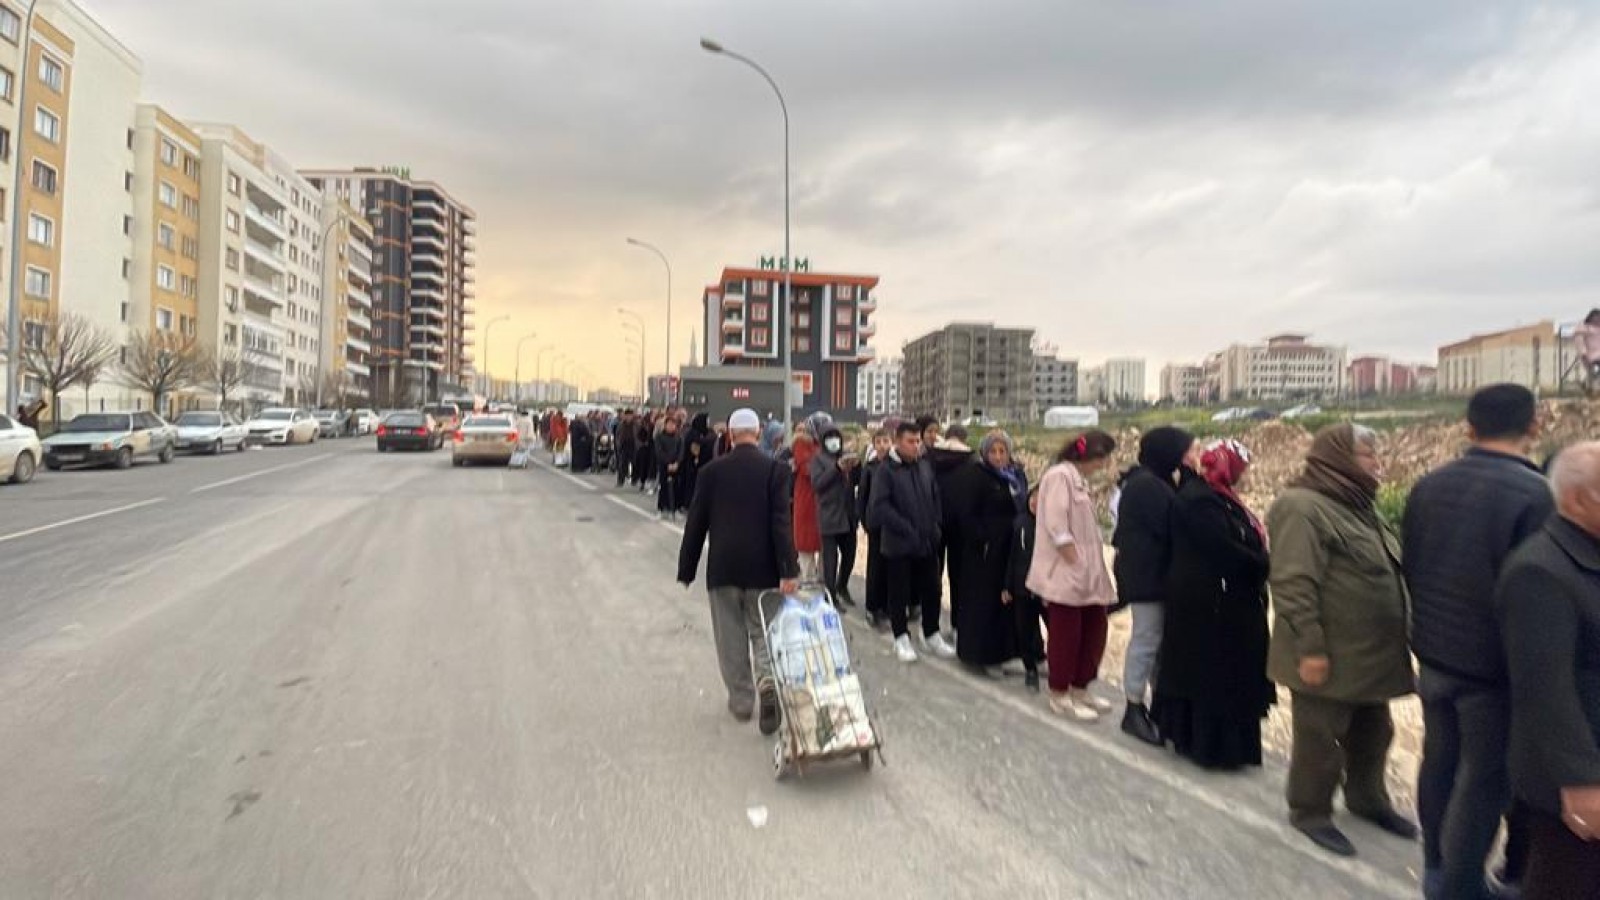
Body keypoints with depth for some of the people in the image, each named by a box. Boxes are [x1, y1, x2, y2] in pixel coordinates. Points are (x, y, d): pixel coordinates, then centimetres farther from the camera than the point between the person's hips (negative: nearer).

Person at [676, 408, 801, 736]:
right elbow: (781, 523, -13)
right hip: (762, 568, 0)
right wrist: (789, 571, -14)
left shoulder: (712, 471, -2)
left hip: (722, 568, 1)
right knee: (762, 632, 11)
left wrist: (686, 570, 9)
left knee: (731, 636, 13)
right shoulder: (775, 470, -6)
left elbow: (696, 523, 1)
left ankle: (741, 700, 20)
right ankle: (768, 681, -13)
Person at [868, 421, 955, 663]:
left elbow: (935, 498, 16)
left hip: (927, 543, 5)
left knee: (932, 590, 11)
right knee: (899, 593, 6)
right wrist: (907, 529, -18)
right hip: (898, 543, -5)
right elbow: (880, 506, -17)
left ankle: (932, 636, 28)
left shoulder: (925, 468, 7)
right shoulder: (886, 471, -10)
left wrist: (934, 527, 3)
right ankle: (901, 639, 21)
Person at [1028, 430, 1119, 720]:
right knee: (1066, 634, 0)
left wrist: (1090, 567, 14)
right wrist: (1073, 560, -19)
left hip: (1086, 573, 10)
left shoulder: (1079, 479, 16)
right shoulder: (1060, 475, -15)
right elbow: (1055, 524, -22)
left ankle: (1080, 688, 27)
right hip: (1064, 572, -10)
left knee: (1094, 628, 13)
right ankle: (1060, 696, 13)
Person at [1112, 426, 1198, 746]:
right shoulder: (1147, 485, -18)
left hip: (1153, 573, 10)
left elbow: (1168, 522, 12)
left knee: (1160, 639, 14)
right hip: (1147, 575, -10)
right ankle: (1134, 710, 7)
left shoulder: (1157, 482, 14)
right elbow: (1172, 527, -18)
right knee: (1147, 639, -3)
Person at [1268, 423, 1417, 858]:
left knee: (1372, 731, 23)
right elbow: (1293, 584, -25)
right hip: (1329, 657, -10)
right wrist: (1310, 648, -25)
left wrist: (1395, 641, 22)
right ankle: (1310, 811, 22)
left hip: (1369, 653, 10)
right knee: (1321, 736, 4)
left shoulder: (1357, 504, 12)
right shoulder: (1303, 508, -21)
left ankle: (1366, 797, 43)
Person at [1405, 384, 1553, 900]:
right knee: (1486, 778, 7)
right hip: (1495, 663, -6)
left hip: (1434, 651, 6)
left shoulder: (1428, 486, 1)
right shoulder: (1533, 492, -20)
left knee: (1439, 759, 19)